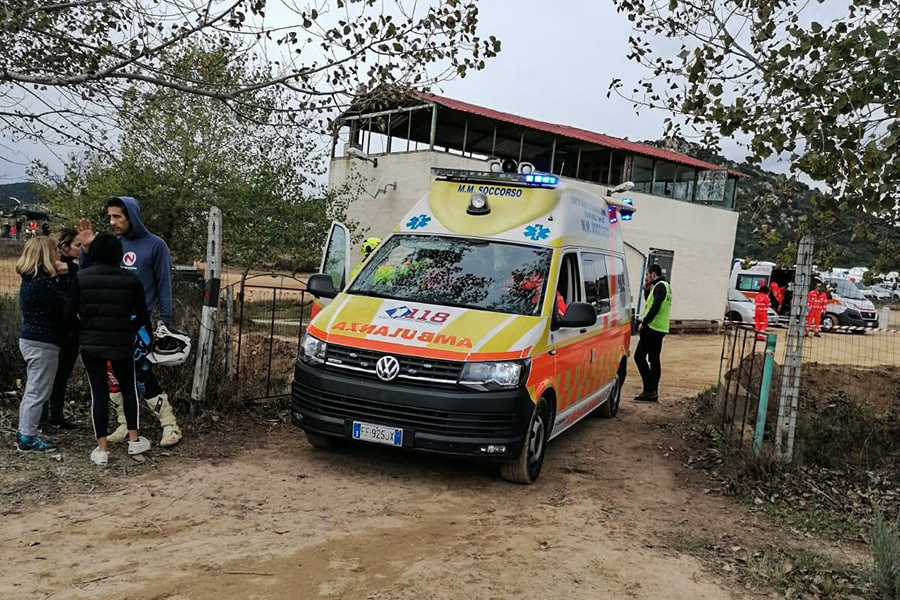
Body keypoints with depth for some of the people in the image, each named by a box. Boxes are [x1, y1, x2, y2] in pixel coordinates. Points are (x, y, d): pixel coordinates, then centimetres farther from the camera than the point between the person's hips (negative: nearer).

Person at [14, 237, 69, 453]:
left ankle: (24, 434, 27)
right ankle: (27, 439, 5)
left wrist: (60, 276, 1)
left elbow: (57, 301, 8)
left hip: (30, 339, 10)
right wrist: (64, 276, -13)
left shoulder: (31, 279, 10)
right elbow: (67, 303, -22)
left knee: (33, 390, 19)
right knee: (38, 392, -2)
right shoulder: (42, 282, -20)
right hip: (43, 343, -10)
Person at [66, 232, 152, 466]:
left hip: (91, 344, 0)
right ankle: (134, 440, 23)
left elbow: (70, 314, -4)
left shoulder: (81, 277, -3)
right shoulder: (131, 279, -4)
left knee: (98, 393, 6)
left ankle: (102, 449, 8)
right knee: (129, 389, 18)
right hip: (121, 344, 0)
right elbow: (143, 316, -1)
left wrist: (85, 330, 14)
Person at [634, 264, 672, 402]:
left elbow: (655, 307, -22)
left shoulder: (660, 286, -12)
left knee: (639, 356, -8)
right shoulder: (665, 286, 20)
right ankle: (653, 391, 13)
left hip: (652, 328, -10)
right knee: (654, 360, 11)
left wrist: (644, 322, -19)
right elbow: (650, 303, 24)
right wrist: (647, 289, 12)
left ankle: (649, 390, -13)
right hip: (660, 329, 10)